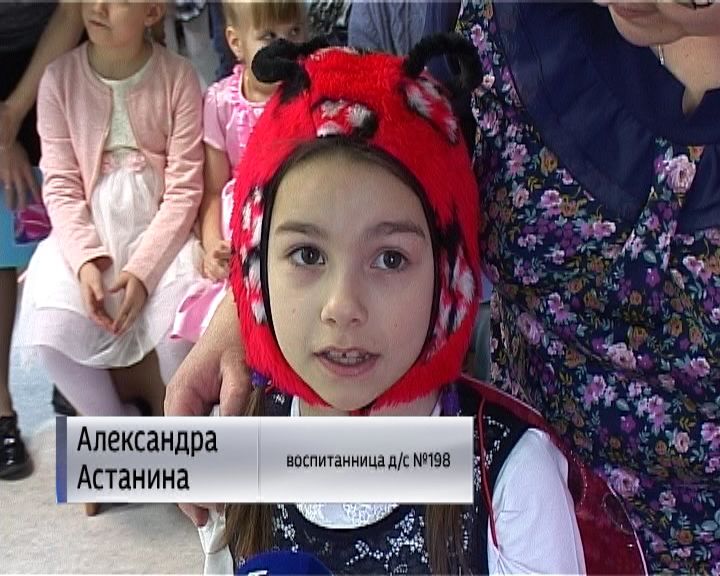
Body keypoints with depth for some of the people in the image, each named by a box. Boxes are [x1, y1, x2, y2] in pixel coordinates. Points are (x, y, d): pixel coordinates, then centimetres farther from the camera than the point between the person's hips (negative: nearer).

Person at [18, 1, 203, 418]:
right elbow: (61, 185, -3)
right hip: (86, 231, 2)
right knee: (53, 334, -18)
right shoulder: (59, 78, -4)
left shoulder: (178, 77, -8)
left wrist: (142, 269, -18)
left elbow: (184, 188, -8)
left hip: (161, 228, -2)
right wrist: (85, 260, -18)